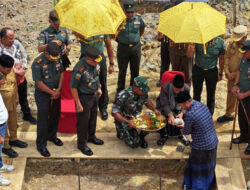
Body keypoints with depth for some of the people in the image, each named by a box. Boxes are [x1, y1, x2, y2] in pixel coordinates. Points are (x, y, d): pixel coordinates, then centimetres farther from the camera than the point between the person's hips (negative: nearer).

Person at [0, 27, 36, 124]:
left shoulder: (16, 43, -10)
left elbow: (24, 56, 4)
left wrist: (24, 69, -7)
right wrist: (17, 72, -21)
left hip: (21, 77, 5)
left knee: (23, 98, 24)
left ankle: (27, 115, 45)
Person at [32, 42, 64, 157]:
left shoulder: (57, 59, -6)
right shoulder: (38, 63, -24)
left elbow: (61, 72, 4)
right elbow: (39, 83, -21)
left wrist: (58, 89, -7)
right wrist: (52, 93, -16)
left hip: (56, 93, 6)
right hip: (43, 94, -6)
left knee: (55, 116, 17)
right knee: (43, 119, -3)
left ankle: (52, 136, 40)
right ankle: (41, 145, 6)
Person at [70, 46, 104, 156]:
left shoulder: (95, 63, -11)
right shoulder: (79, 69, -33)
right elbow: (73, 87, -24)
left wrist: (98, 88, 17)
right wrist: (78, 104, -19)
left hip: (94, 94, 7)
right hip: (84, 97, -7)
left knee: (93, 117, 24)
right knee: (83, 121, 9)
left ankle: (91, 136, 48)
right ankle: (82, 144, 28)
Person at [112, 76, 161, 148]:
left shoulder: (143, 93, -9)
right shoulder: (122, 96, -27)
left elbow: (147, 102, 12)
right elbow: (114, 113, -24)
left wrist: (154, 109, -9)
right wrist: (128, 122, -36)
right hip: (124, 121, -5)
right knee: (135, 143, -21)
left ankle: (141, 136, 7)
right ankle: (122, 134, 11)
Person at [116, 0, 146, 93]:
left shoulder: (138, 18, -6)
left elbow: (142, 28, 16)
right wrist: (118, 39, 4)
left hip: (135, 47, 3)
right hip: (123, 47, -2)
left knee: (135, 71, 10)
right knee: (122, 71, 4)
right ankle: (120, 91, 16)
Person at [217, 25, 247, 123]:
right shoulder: (232, 43, -4)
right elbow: (227, 57, 7)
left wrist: (234, 75, -19)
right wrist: (227, 71, -4)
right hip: (231, 76, 7)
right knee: (231, 95, 25)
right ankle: (229, 115, 47)